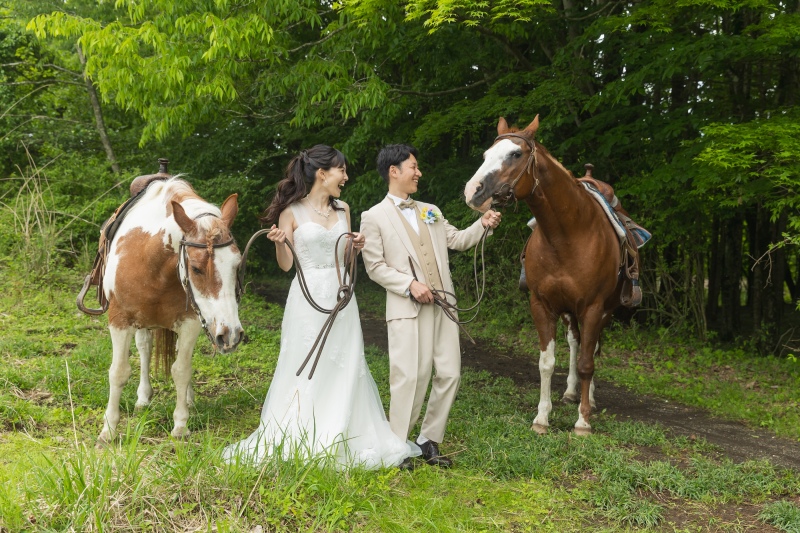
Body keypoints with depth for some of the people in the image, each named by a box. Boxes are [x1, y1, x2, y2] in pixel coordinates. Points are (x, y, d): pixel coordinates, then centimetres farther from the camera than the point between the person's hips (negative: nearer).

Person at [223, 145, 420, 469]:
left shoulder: (343, 210, 10)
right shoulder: (292, 212, -4)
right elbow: (286, 264, -3)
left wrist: (356, 247, -3)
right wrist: (279, 243, -22)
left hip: (340, 297, 5)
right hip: (308, 297, -5)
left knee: (345, 370, 6)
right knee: (304, 371, 0)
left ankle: (341, 442, 17)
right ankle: (296, 444, 12)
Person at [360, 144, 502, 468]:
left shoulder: (431, 211, 20)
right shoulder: (374, 217, 2)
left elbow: (457, 240, 17)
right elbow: (375, 267, -4)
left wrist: (483, 224, -1)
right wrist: (410, 284, -15)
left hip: (443, 305, 6)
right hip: (407, 308, -6)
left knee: (450, 374, 5)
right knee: (411, 377, -9)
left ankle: (429, 440, 18)